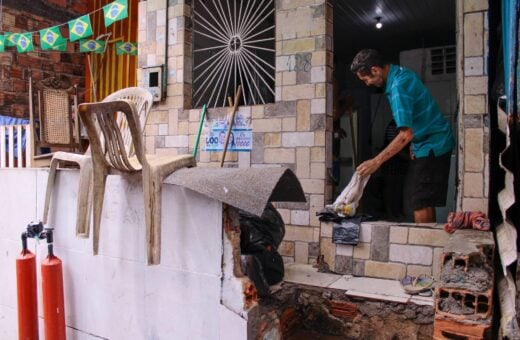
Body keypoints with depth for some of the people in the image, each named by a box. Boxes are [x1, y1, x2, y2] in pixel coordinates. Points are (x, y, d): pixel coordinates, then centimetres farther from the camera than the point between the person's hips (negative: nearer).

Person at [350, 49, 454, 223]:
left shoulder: (399, 85, -24)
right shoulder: (401, 73, 7)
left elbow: (405, 135, -28)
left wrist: (376, 161, -26)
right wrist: (415, 144, 15)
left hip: (432, 146, -10)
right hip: (433, 143, 10)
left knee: (421, 205, -10)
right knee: (426, 202, 12)